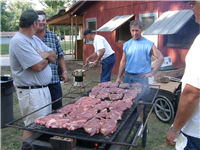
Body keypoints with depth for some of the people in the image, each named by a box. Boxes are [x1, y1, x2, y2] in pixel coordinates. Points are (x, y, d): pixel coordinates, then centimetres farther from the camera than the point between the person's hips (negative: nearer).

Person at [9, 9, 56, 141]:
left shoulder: (35, 39, 11)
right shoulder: (19, 41, -18)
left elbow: (54, 56, 10)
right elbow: (39, 66, -24)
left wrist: (44, 55, -12)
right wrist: (47, 58, -3)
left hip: (43, 89, 9)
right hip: (31, 92, -9)